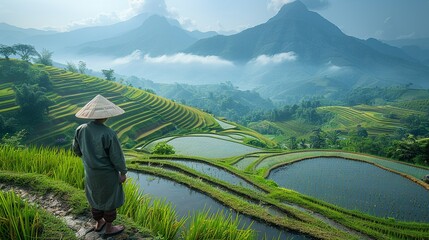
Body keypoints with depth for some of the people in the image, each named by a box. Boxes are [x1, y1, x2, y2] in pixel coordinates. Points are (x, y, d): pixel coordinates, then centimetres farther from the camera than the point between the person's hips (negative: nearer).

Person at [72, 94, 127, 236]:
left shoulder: (80, 130, -12)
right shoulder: (108, 134, -30)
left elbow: (77, 150, 5)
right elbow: (117, 156, -22)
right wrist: (123, 172, -7)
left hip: (90, 172, 6)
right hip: (107, 173, -6)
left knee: (95, 196, 25)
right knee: (110, 199, 15)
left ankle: (98, 223, 46)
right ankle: (109, 228, 34)